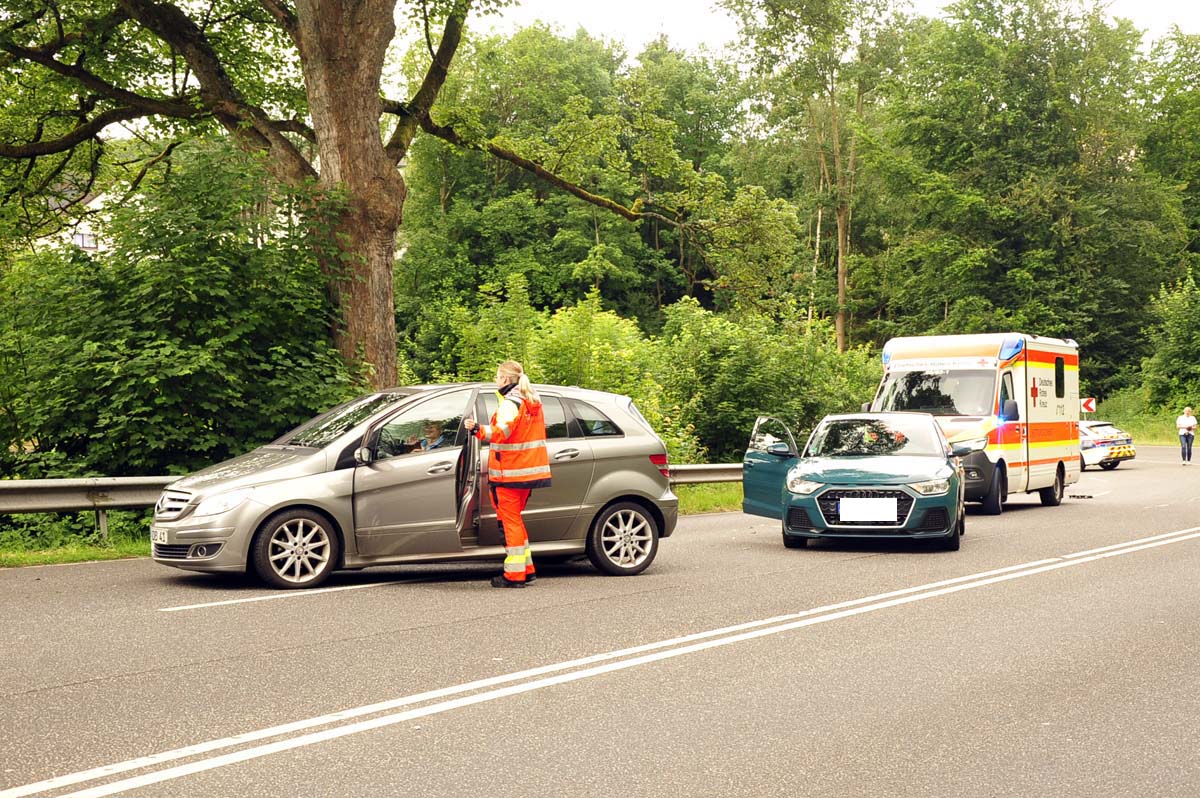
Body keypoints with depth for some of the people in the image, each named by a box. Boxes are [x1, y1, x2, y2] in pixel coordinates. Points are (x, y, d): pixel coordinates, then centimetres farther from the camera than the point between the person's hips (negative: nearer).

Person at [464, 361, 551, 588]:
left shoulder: (509, 403, -14)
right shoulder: (532, 402, 15)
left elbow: (501, 432, -29)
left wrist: (478, 429, -42)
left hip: (510, 472, -9)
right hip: (529, 469, 9)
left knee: (511, 520, -4)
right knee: (515, 518, 18)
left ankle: (515, 574, -3)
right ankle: (526, 569, 19)